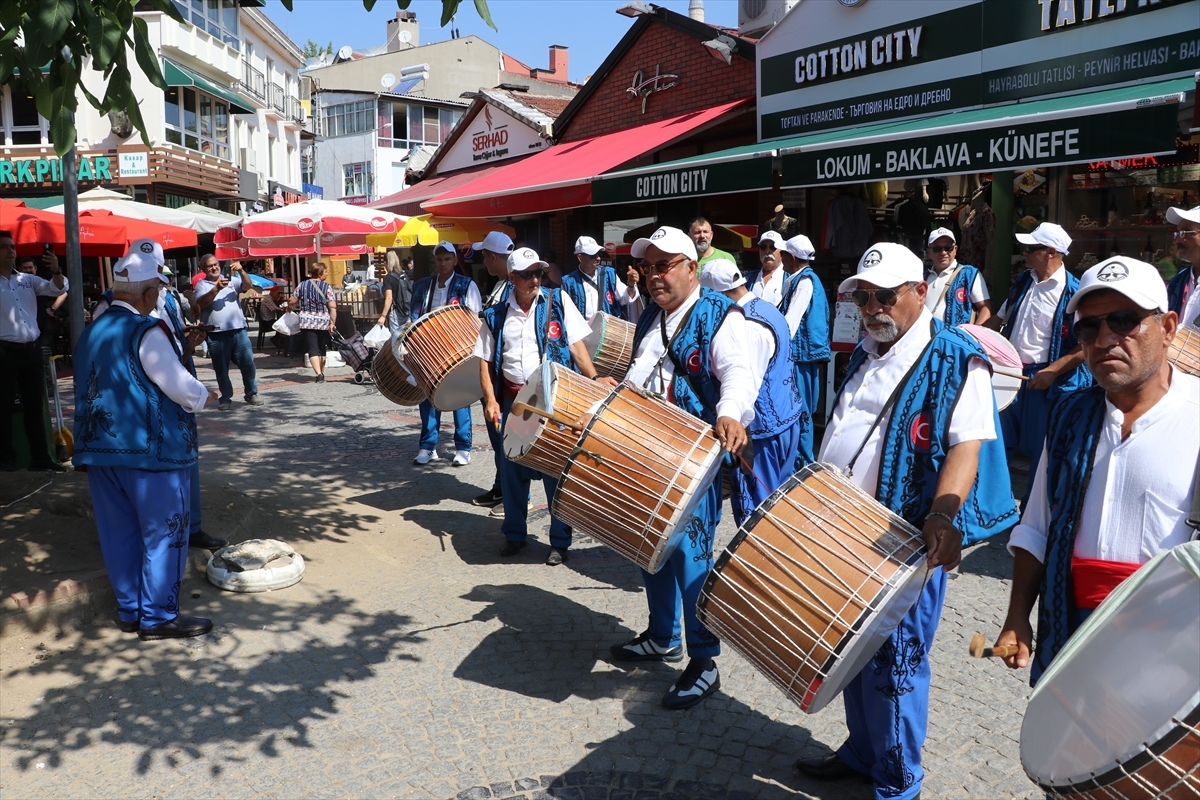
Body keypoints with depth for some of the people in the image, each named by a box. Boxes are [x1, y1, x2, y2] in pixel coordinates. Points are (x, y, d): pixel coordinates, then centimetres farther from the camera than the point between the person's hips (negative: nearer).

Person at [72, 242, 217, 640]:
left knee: (121, 532, 14)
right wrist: (206, 395, 4)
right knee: (163, 532, 2)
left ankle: (129, 609, 24)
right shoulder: (146, 331, -15)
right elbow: (179, 385, -16)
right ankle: (158, 616, 7)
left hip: (100, 447, 8)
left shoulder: (90, 333, 10)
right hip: (149, 448, -8)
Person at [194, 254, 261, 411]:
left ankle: (252, 394, 14)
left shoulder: (231, 280, 12)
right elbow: (201, 303, -12)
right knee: (221, 368, 5)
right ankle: (226, 398, 14)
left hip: (238, 329, 2)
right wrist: (216, 289, -25)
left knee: (248, 363, 3)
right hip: (217, 333, -2)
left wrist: (241, 271, -20)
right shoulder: (201, 285, 4)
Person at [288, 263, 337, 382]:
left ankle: (319, 374, -18)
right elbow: (332, 307, -13)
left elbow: (292, 301, 6)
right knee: (322, 349, 16)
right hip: (323, 322, 0)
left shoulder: (302, 285, 2)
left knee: (313, 350, -3)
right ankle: (321, 373, 25)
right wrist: (332, 323, -11)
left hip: (307, 322, 0)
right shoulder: (327, 287, -5)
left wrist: (290, 306, 27)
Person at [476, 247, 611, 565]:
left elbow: (576, 346, -1)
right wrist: (490, 400, -4)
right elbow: (486, 361, 8)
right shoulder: (496, 315, 5)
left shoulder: (558, 300, 0)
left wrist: (594, 379, -13)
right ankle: (514, 534, 28)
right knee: (512, 469, 11)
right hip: (513, 400, 2)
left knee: (557, 469, 2)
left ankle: (560, 541, 15)